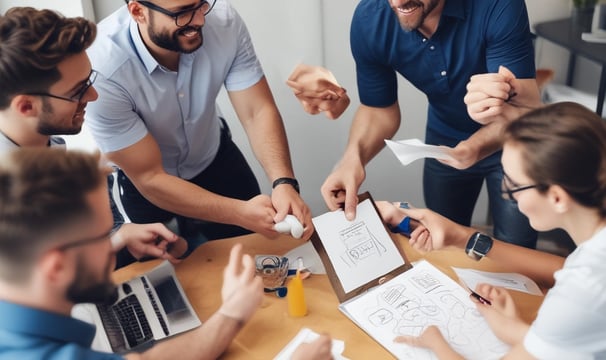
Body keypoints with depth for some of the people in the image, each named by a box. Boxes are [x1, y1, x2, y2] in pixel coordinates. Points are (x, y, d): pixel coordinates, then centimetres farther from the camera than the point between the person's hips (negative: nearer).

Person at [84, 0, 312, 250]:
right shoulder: (103, 67, -36)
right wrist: (241, 213, -38)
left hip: (216, 159, 4)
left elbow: (258, 112, -21)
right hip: (145, 184, -3)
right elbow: (149, 178, -30)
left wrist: (283, 183, -39)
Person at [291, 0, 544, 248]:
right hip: (446, 143, 3)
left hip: (513, 143, -2)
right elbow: (378, 109, -9)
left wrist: (476, 147, -54)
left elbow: (527, 110, -32)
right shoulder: (369, 20, -22)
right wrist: (354, 157, -30)